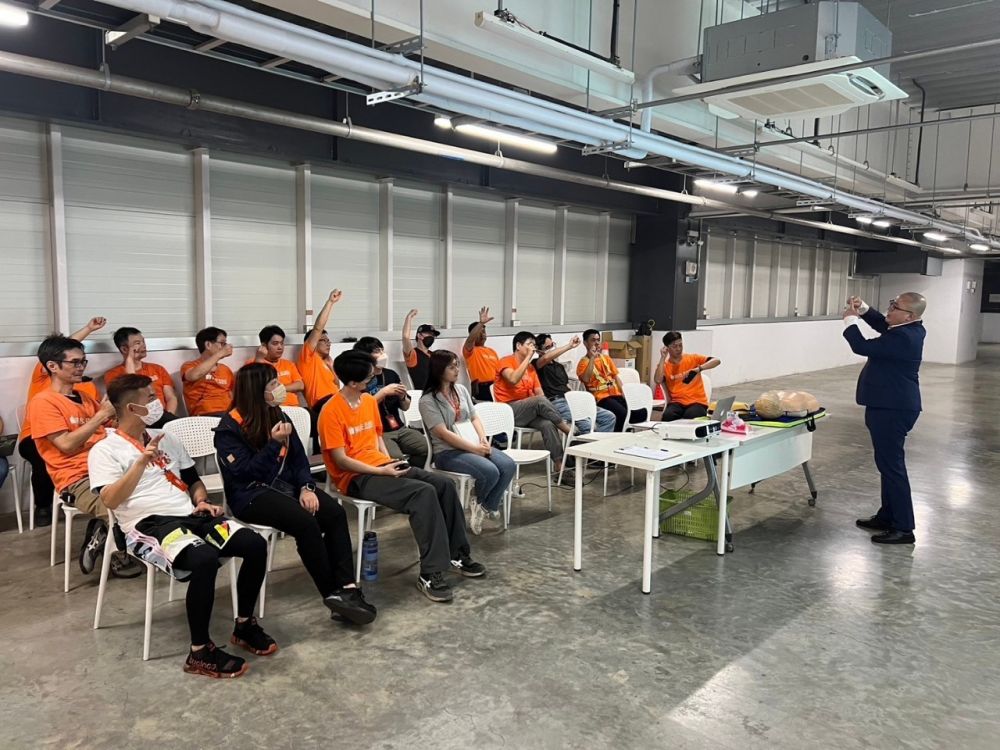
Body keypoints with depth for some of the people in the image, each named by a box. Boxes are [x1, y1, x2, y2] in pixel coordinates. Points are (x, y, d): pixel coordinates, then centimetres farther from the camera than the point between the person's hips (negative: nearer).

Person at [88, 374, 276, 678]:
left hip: (189, 515, 7)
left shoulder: (166, 439, 20)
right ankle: (200, 652, -20)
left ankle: (244, 625, 5)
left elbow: (194, 481, 27)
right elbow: (110, 501, -13)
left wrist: (202, 501, 6)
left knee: (255, 543, -15)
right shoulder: (105, 450, 1)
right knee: (205, 558, -36)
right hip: (147, 525, -6)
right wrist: (141, 462, -22)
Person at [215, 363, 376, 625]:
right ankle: (333, 593, -19)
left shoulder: (278, 415, 9)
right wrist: (274, 443, -21)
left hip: (286, 484, 6)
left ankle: (347, 588, -27)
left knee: (335, 513, -21)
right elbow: (244, 473, -17)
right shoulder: (229, 428, -9)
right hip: (250, 495, -6)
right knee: (305, 521, -32)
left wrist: (306, 487, -9)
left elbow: (299, 457, 8)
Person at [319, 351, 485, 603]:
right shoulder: (332, 411, -15)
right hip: (356, 476, -8)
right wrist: (382, 471, -18)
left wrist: (390, 462, 1)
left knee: (444, 484, -8)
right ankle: (430, 574, -24)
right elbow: (340, 460, -17)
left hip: (382, 465, 8)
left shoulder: (369, 400, 10)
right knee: (424, 492, -29)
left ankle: (458, 554, 6)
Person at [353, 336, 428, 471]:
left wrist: (403, 397, -2)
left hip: (399, 428, 6)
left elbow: (405, 407, 19)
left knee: (427, 448, -17)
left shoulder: (391, 374, 14)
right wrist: (383, 392, -15)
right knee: (396, 458, -31)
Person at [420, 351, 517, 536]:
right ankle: (484, 506, 6)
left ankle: (486, 507, 1)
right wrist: (474, 448, -17)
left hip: (474, 446, 7)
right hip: (448, 452, -7)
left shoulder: (461, 390, 11)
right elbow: (443, 434, -15)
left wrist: (483, 439, -5)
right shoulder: (428, 400, -10)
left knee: (509, 466, -18)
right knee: (490, 472, -28)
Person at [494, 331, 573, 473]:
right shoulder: (506, 361, -4)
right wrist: (528, 357, -20)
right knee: (540, 401, -31)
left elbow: (539, 392, 10)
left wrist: (546, 410, -9)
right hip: (509, 411, -6)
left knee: (548, 424, -25)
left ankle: (559, 463, -26)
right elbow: (513, 379, -26)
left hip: (529, 410, 6)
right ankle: (568, 429, -16)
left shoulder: (531, 367, 17)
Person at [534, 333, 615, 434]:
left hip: (570, 400, 8)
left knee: (609, 417, -3)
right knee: (588, 425, -31)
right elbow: (546, 357, -22)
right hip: (556, 402, -8)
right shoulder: (537, 364, 2)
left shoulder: (559, 366, 28)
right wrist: (569, 346, -19)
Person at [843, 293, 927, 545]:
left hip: (892, 409, -11)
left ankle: (904, 528, 2)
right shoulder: (912, 329, 6)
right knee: (889, 464, 18)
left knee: (892, 465, -5)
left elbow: (862, 347, -22)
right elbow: (882, 324, 22)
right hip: (892, 405, 11)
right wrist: (862, 308, 5)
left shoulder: (902, 338, -25)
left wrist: (850, 319, -8)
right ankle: (888, 516, 29)